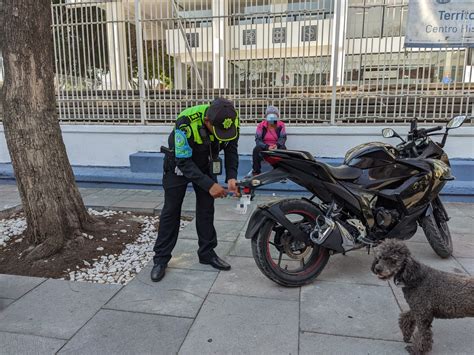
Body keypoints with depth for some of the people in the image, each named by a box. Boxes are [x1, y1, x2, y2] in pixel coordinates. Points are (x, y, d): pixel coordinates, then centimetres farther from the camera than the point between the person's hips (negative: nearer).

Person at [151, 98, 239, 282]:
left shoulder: (231, 120, -24)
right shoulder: (186, 122, -39)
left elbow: (231, 149, -10)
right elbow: (184, 161, -33)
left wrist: (231, 177, -25)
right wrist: (209, 185, -38)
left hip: (206, 164, 4)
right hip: (179, 163, -4)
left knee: (206, 209, 5)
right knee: (171, 210, 0)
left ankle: (207, 253, 19)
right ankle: (161, 258, 12)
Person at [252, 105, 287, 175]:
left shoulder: (281, 125, -1)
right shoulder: (261, 125, -5)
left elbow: (283, 138, -4)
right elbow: (258, 139, -10)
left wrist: (277, 145, -27)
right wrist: (267, 147, -27)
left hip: (277, 147, 0)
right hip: (264, 147, 0)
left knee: (283, 149, -30)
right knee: (256, 149, -30)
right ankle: (256, 171, -20)